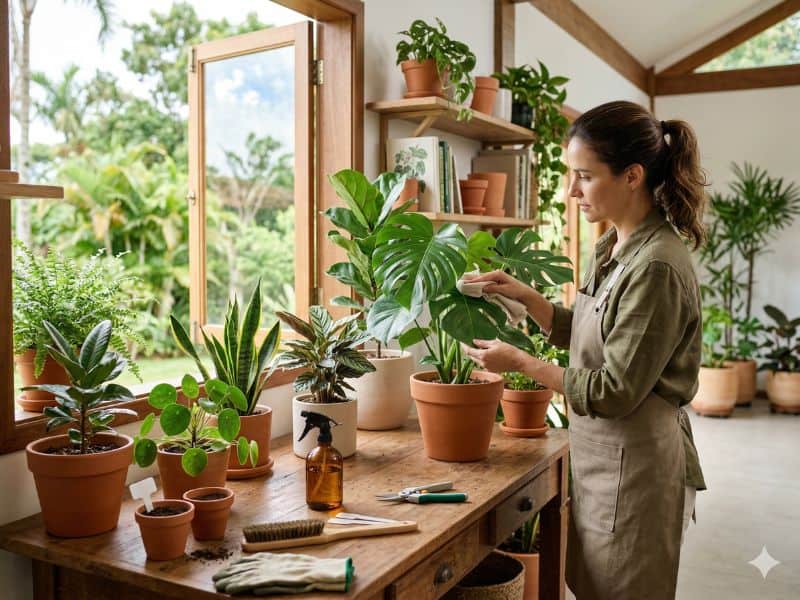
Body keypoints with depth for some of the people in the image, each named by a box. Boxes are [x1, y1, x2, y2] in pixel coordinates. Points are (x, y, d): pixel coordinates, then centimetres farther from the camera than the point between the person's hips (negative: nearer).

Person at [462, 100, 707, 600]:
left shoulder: (658, 266, -23)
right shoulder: (612, 248, 5)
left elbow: (615, 392, -21)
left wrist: (520, 362, -15)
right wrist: (524, 295, 3)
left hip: (636, 467, -8)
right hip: (600, 457, 8)